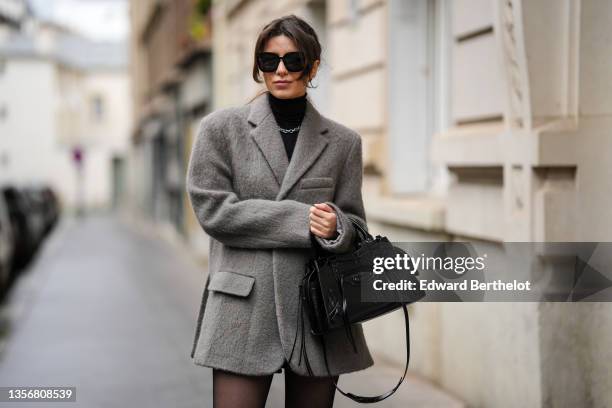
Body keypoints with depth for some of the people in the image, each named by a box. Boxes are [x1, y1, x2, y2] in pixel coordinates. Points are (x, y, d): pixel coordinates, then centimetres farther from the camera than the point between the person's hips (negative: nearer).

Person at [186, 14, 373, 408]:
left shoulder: (343, 141, 9)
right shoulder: (222, 128, 4)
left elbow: (354, 224, 11)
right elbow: (212, 209, -5)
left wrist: (336, 227, -16)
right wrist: (302, 220, -12)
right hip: (244, 311, -2)